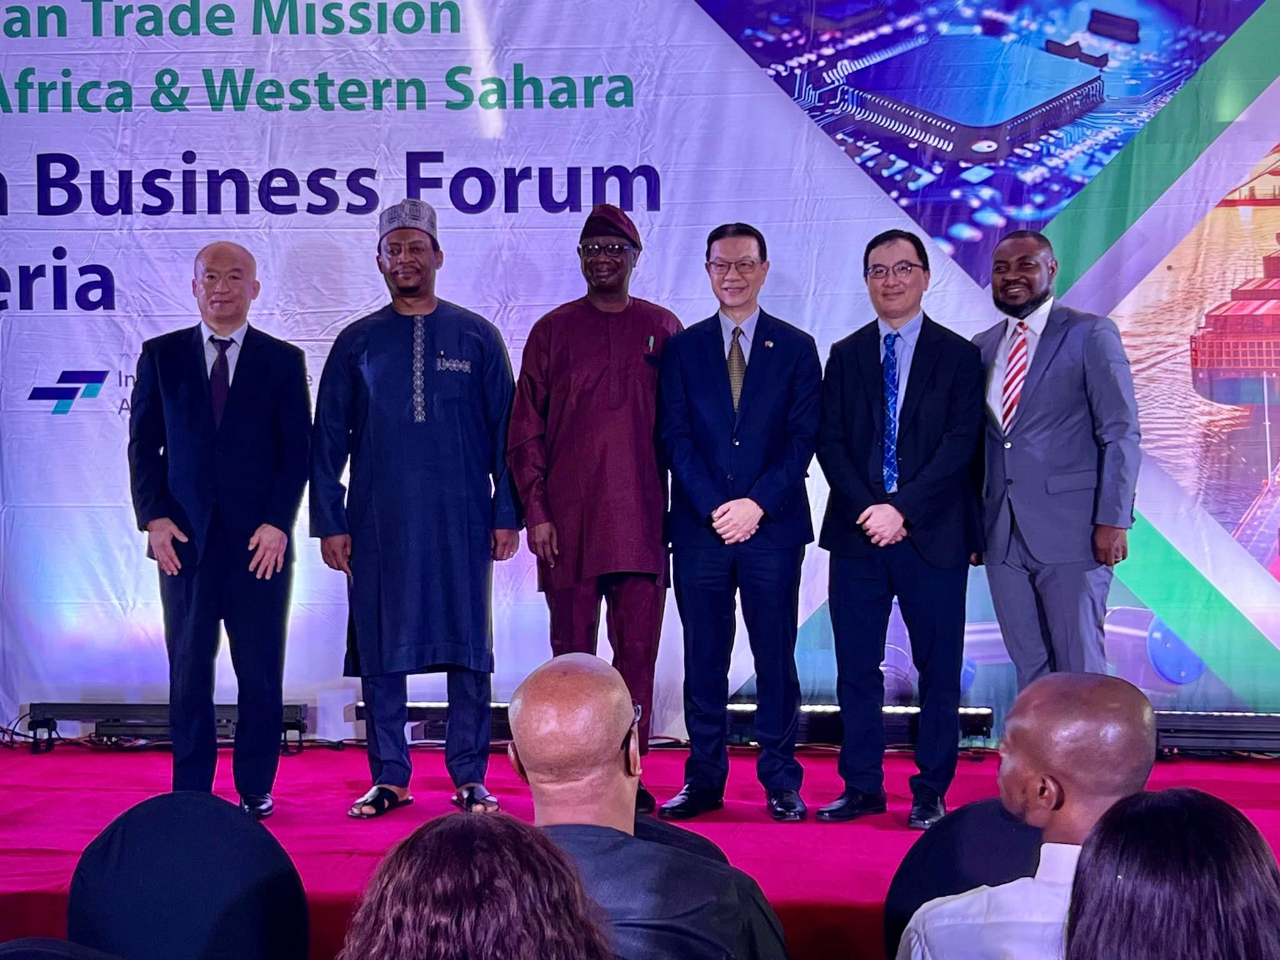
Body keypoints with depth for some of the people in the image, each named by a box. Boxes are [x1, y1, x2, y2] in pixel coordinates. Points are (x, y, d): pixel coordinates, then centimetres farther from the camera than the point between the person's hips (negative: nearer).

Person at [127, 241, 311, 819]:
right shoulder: (161, 356, 9)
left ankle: (256, 789, 13)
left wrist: (277, 523, -7)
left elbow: (297, 451, 3)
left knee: (260, 673, 1)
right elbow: (143, 444, 8)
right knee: (189, 669, 4)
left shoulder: (283, 361, 7)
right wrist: (154, 517, -4)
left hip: (260, 538, -1)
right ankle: (190, 791, 14)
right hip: (184, 536, 1)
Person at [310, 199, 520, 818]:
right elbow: (328, 438, 8)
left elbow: (504, 431, 6)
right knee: (381, 650, 3)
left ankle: (470, 778, 12)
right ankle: (389, 778, 13)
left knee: (468, 649, 2)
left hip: (461, 520, -1)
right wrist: (330, 523, 1)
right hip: (378, 523, 1)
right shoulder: (357, 343, 8)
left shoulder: (476, 337, 6)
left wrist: (506, 516, 0)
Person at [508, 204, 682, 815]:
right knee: (572, 651, 4)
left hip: (641, 519, 1)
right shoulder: (553, 331, 7)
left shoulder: (661, 329, 9)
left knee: (637, 650, 1)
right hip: (567, 522, 0)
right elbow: (525, 431, 5)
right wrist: (535, 512, -4)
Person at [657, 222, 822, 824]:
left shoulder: (796, 348, 7)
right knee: (704, 659, 5)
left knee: (776, 657, 3)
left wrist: (757, 503, -12)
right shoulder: (682, 348, 9)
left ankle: (781, 781, 12)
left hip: (773, 526, -1)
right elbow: (675, 438, 2)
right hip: (699, 528, 1)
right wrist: (715, 508, -10)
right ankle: (704, 780, 14)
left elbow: (803, 438, 0)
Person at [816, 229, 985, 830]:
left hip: (932, 535, -2)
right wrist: (867, 510, -10)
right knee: (856, 666, 6)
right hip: (857, 532, 3)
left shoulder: (957, 355, 3)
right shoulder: (845, 355, 12)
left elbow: (960, 443, -6)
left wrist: (901, 507, -15)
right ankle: (862, 786, 16)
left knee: (938, 668, 3)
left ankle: (930, 791, 13)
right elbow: (829, 441, 4)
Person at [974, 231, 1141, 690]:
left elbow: (1121, 434, -6)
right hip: (1003, 538, 5)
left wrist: (1113, 520, -14)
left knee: (1080, 670, -1)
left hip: (1071, 532, -5)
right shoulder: (983, 347, 14)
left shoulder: (1090, 334, -2)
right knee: (1029, 669, 10)